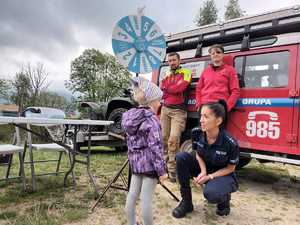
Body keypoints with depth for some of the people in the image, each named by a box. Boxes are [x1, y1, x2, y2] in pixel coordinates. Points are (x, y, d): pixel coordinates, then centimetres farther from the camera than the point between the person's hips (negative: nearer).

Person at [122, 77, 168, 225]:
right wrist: (162, 170, -15)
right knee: (146, 199, 2)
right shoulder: (152, 120, -17)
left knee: (132, 195, 16)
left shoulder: (129, 117, 6)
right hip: (149, 164, -8)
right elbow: (155, 147, -20)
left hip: (135, 162, 8)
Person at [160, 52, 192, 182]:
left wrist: (166, 88, -2)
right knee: (164, 138, 5)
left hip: (178, 110, -5)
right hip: (165, 109, 6)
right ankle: (165, 164, 18)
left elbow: (180, 88, -14)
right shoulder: (167, 74, 20)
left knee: (173, 139, -15)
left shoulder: (185, 72, 2)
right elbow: (161, 89, 9)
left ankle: (172, 170, -9)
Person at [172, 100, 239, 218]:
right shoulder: (196, 133, -17)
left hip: (223, 175, -4)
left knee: (210, 194, -36)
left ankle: (225, 198, 6)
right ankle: (186, 202, -6)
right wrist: (203, 171, -18)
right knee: (181, 157, -21)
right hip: (204, 169, 5)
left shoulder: (230, 143, -28)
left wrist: (209, 177, -21)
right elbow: (198, 154, 0)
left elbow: (230, 168, -12)